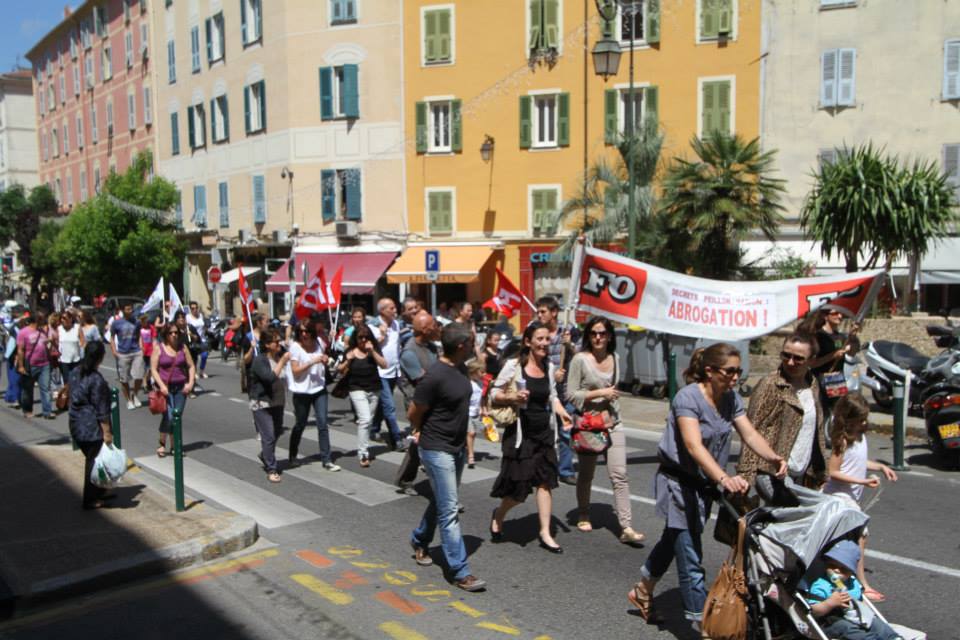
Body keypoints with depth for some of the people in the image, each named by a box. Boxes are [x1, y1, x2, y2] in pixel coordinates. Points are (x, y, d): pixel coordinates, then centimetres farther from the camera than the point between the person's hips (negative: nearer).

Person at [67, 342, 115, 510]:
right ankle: (90, 500, 14)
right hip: (92, 428, -8)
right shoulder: (96, 380, -21)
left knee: (91, 459, 20)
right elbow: (101, 409, -19)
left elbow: (73, 396, 14)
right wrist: (107, 432, -14)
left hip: (76, 425, 8)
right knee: (94, 462, 4)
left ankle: (98, 492, 32)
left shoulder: (75, 372, 4)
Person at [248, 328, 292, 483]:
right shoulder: (259, 360, -18)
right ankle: (271, 469, 5)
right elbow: (270, 377, -32)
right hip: (262, 404, -7)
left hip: (277, 402, 7)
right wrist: (282, 362, -29)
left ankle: (265, 455, 46)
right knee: (268, 437, -7)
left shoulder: (280, 355, 0)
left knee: (277, 432, 19)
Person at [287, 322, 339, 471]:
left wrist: (325, 360, -3)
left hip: (319, 389, 3)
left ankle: (327, 460, 2)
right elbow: (295, 370, -16)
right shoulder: (295, 346, -11)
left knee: (322, 424, -3)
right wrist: (313, 361, -24)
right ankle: (293, 456, 33)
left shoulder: (319, 342, 1)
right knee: (300, 425, 12)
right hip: (301, 391, -3)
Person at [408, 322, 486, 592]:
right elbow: (413, 414, -14)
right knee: (449, 511, -5)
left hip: (456, 446, 9)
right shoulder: (435, 376, -24)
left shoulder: (460, 368, 2)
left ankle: (419, 542, 43)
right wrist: (424, 431, 5)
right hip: (437, 450, -8)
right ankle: (461, 572, 1)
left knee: (441, 502, 22)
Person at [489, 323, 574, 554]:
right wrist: (513, 397, -24)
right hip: (520, 433, -5)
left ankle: (545, 533, 16)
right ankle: (499, 515, 30)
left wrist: (561, 411, 2)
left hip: (544, 432, 5)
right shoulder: (513, 365, -10)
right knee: (519, 486, 0)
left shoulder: (550, 367, 7)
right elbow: (494, 394, -5)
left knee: (545, 481, 5)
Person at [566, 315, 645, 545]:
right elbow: (571, 395, -12)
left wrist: (614, 412, 9)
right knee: (586, 474, 13)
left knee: (619, 475, -6)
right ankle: (583, 516, 33)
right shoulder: (580, 359, -9)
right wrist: (600, 393, -17)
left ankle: (626, 528, -7)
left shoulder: (615, 359, 7)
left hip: (613, 424, 3)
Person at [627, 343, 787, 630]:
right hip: (678, 483, -8)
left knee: (673, 541, 22)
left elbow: (750, 435, -8)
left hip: (704, 484, 8)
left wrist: (773, 458, -28)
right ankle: (702, 623, 3)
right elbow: (694, 445, -36)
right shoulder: (688, 397, -23)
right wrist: (724, 479, -49)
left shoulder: (731, 398, 0)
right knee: (691, 557, -7)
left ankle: (642, 593, 42)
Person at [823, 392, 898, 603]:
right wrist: (863, 481, -23)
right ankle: (862, 585, -3)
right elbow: (833, 472, -20)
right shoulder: (842, 440, -20)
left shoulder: (860, 436, 6)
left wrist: (881, 466, 7)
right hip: (840, 496, -9)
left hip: (852, 496, 9)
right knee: (860, 535, -9)